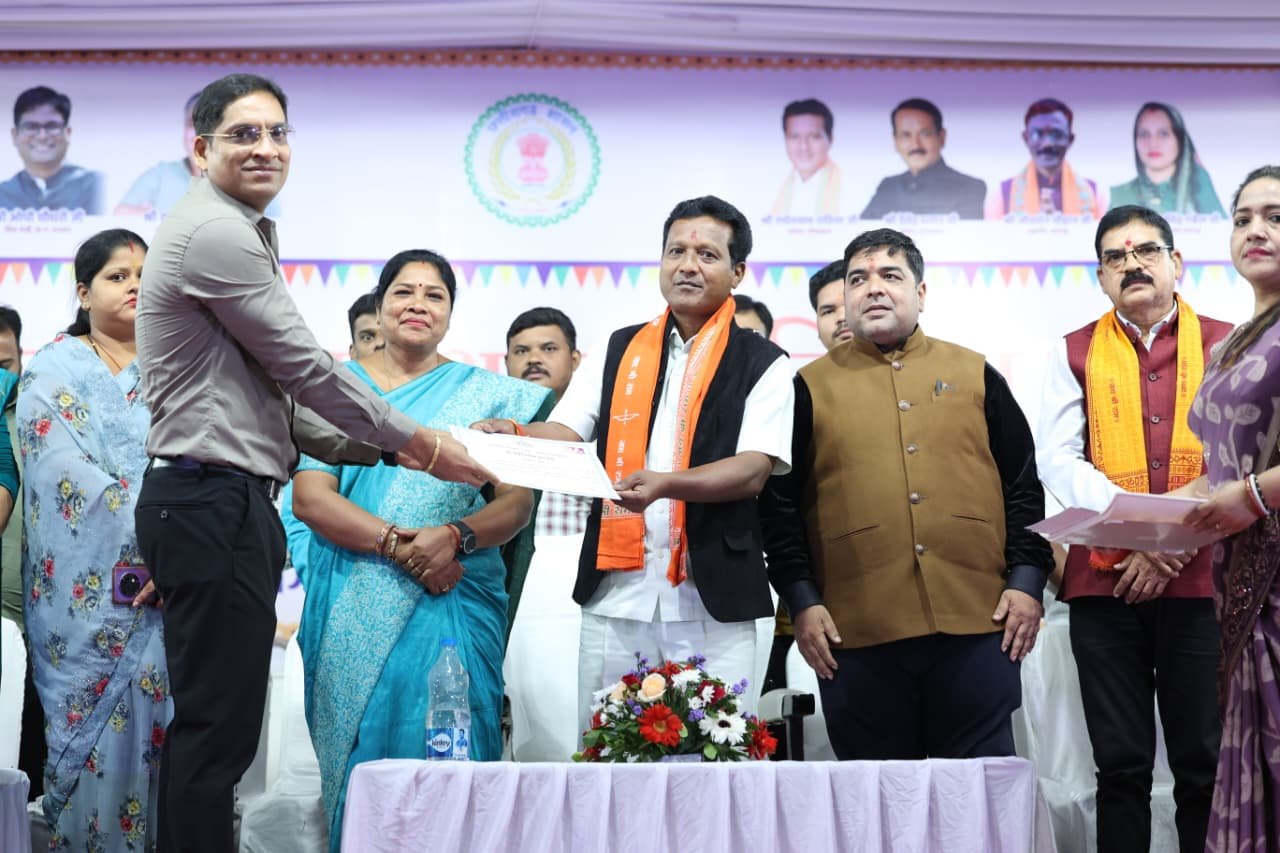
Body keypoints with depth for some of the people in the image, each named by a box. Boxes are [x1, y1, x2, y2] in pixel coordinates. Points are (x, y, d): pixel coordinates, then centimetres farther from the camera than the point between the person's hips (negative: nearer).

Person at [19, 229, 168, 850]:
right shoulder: (53, 372, 4)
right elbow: (70, 479, -9)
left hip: (165, 593, 3)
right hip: (87, 597, -2)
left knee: (157, 734, -1)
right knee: (93, 739, -3)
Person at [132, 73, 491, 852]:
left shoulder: (239, 235, 22)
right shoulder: (215, 233, -11)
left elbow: (276, 396, 19)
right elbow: (306, 368, -12)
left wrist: (393, 449, 10)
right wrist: (418, 442, -1)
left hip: (224, 501, 11)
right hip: (214, 502, -11)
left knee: (213, 722, 12)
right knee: (219, 728, -9)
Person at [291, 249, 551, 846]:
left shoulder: (487, 394, 10)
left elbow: (516, 502, 3)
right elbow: (308, 497, -2)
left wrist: (455, 537, -17)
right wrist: (398, 544, -15)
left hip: (452, 602, 0)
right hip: (352, 607, 0)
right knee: (358, 750, 1)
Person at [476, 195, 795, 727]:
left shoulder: (762, 365, 3)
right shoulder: (620, 351, 14)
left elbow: (754, 469, -9)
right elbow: (564, 434, 6)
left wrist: (665, 483, -24)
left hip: (713, 602, -3)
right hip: (615, 595, 3)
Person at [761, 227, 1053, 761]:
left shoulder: (976, 376, 13)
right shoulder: (811, 387, 9)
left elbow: (1023, 487, 12)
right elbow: (780, 504, 6)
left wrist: (1026, 581, 1)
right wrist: (802, 600, -3)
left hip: (977, 625, 1)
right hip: (857, 636, -1)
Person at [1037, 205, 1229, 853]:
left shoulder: (1226, 345, 7)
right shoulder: (1075, 354, 10)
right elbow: (1055, 459, -1)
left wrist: (1176, 540, -12)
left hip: (1202, 578, -1)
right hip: (1105, 581, 1)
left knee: (1205, 762, 2)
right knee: (1120, 766, 4)